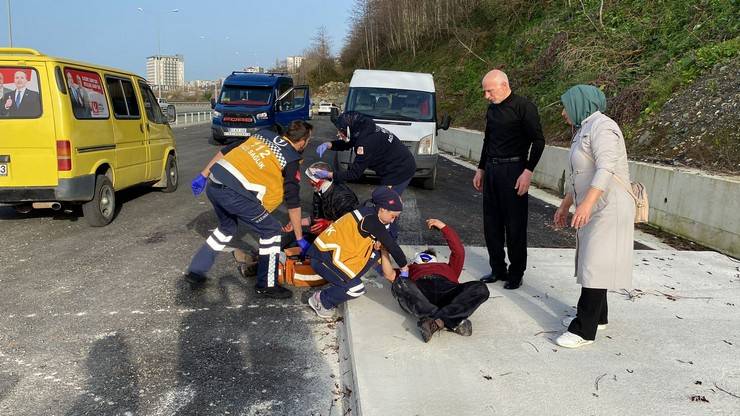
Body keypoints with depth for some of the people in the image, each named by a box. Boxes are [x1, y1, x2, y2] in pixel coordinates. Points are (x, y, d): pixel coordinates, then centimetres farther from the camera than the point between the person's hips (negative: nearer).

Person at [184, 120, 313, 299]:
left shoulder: (264, 134, 21)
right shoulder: (291, 160, 4)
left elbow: (225, 151, 19)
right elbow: (293, 202, 7)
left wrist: (203, 176, 26)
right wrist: (300, 239, 16)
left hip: (213, 184, 7)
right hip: (236, 193, -7)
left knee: (227, 227, 30)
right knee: (271, 230, 9)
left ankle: (195, 271, 36)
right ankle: (267, 285, 15)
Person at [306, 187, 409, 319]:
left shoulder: (371, 214, 7)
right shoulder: (370, 219, -20)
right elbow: (392, 245, -16)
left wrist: (377, 244, -2)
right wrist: (404, 268, -4)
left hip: (333, 252, 9)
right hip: (323, 257, -9)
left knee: (374, 254, 4)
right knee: (357, 289, -15)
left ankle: (343, 281, 9)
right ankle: (320, 300, 5)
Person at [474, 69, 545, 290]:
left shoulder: (523, 106, -8)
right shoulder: (492, 109, 15)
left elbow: (538, 140, -11)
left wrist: (528, 172, -18)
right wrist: (481, 169, 22)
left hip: (513, 169, -7)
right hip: (491, 169, 8)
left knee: (515, 225, -2)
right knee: (491, 223, 9)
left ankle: (516, 273, 9)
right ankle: (498, 269, 21)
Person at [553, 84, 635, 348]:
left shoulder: (601, 126, -15)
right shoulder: (585, 130, 16)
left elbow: (606, 168, -29)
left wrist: (587, 203, -39)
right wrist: (565, 206, 25)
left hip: (608, 209, -10)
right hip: (593, 209, 10)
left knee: (594, 266, -8)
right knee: (590, 263, 16)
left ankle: (584, 331, -3)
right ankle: (596, 317, 30)